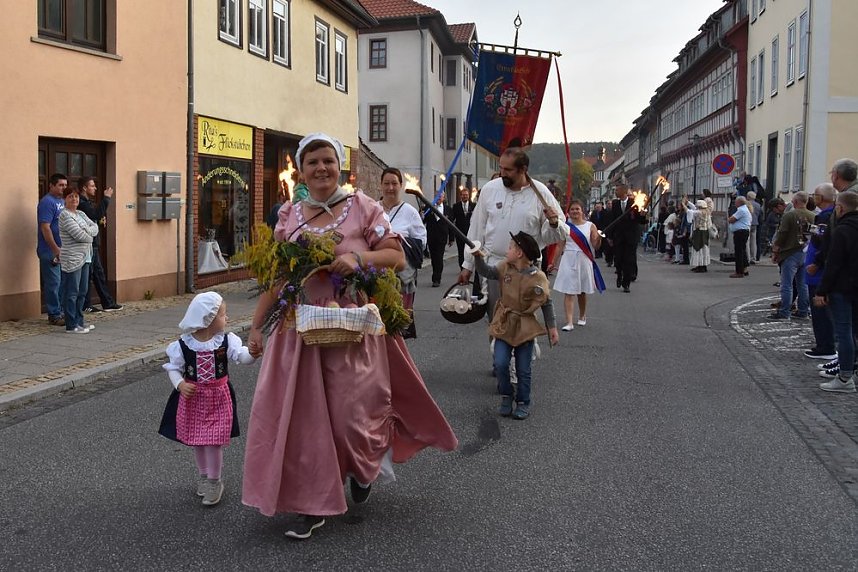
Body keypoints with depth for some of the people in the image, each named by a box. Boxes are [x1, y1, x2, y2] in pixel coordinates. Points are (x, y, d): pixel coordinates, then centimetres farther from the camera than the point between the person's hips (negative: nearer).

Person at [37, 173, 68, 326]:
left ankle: (62, 312, 21)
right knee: (53, 283, -4)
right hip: (51, 252, -9)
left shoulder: (62, 201, 16)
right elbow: (45, 228, -19)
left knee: (63, 282, 13)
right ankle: (54, 315, 1)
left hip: (63, 250, 9)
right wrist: (56, 249, -20)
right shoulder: (47, 202, -12)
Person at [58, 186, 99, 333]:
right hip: (72, 259, -9)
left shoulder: (80, 214, 17)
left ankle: (79, 321, 22)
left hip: (84, 258, 9)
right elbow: (79, 235, -18)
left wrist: (87, 231, -13)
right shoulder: (65, 215, -11)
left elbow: (95, 227, 8)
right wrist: (89, 236, 1)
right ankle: (71, 326, -1)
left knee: (82, 292, 13)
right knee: (71, 293, -5)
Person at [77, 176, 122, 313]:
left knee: (99, 274, 13)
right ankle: (85, 306, 6)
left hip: (93, 244, 10)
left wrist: (101, 220, 4)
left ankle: (108, 303, 18)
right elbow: (97, 214, -29)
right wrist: (106, 198, -23)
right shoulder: (81, 203, -16)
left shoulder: (88, 202, 17)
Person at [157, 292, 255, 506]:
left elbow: (241, 355, -23)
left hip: (219, 397, -1)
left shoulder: (227, 340, -9)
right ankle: (203, 476, 36)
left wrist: (252, 352, -45)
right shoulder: (183, 344, -10)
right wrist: (180, 384, -17)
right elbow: (173, 367, 0)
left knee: (214, 441, -2)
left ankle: (215, 481, 17)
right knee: (197, 441, 14)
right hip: (192, 398, 1)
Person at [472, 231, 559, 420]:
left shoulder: (538, 277, -14)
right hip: (504, 324, 3)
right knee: (500, 363, -6)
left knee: (523, 369, 6)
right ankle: (507, 396, 17)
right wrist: (478, 257, -17)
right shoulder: (505, 267, -3)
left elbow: (546, 304, -7)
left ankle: (523, 402, 23)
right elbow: (486, 272, 1)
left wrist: (552, 328, -5)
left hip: (525, 327, -3)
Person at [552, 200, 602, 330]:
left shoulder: (590, 226, 3)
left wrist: (599, 237, -21)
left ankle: (582, 316, 34)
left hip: (584, 261, 0)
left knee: (582, 291, 13)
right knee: (568, 292, -7)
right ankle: (569, 322, -11)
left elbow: (595, 246, -2)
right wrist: (555, 262, 5)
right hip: (568, 261, 0)